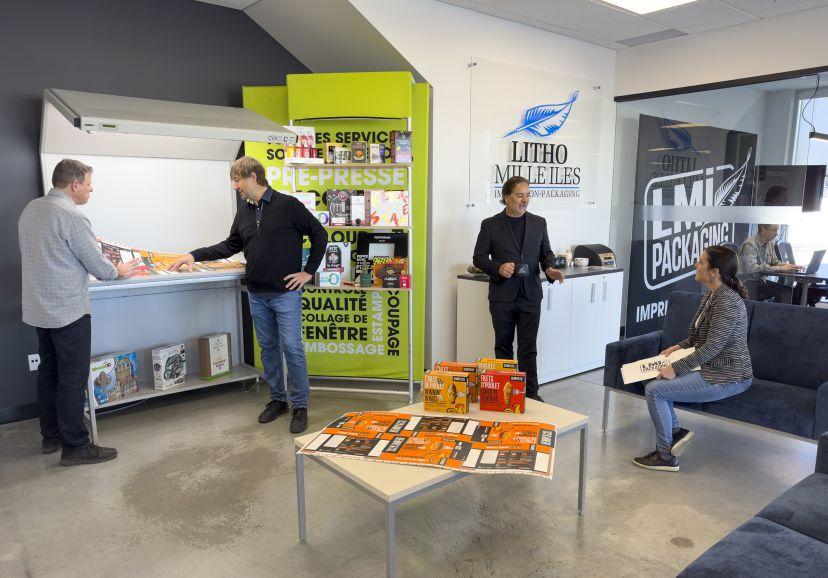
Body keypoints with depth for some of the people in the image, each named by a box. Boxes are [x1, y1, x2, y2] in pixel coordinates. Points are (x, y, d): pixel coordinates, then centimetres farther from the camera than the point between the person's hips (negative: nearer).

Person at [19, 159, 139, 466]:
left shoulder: (30, 209, 8)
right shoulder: (71, 216, -19)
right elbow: (99, 267, -15)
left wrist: (90, 241, 18)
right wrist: (119, 271, 5)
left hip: (38, 309, 9)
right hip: (68, 310, -9)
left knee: (48, 371, 17)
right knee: (73, 378, -1)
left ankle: (51, 435, 29)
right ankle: (74, 446, 6)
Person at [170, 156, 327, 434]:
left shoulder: (288, 205, -8)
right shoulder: (244, 212, 10)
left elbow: (319, 234, -6)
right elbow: (231, 245, 19)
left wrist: (308, 271, -6)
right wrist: (195, 255, 12)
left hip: (285, 292, -6)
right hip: (256, 294, 6)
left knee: (292, 348, -4)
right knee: (268, 348, 13)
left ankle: (299, 406, 7)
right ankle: (277, 399, 26)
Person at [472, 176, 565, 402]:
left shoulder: (539, 223, 7)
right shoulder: (490, 225, -1)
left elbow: (546, 253, 13)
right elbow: (479, 258, 0)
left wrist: (550, 269, -8)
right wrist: (497, 268, -18)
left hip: (530, 295, 2)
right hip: (502, 295, -1)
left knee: (528, 347, 4)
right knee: (503, 345, 10)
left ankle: (530, 392, 12)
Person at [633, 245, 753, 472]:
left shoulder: (727, 301, -22)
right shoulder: (712, 295, 9)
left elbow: (713, 346, -25)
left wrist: (677, 368, -22)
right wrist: (680, 347, 8)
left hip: (726, 377, -10)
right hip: (711, 367, 10)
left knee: (654, 389, -16)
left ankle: (666, 457, -2)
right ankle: (676, 432, 14)